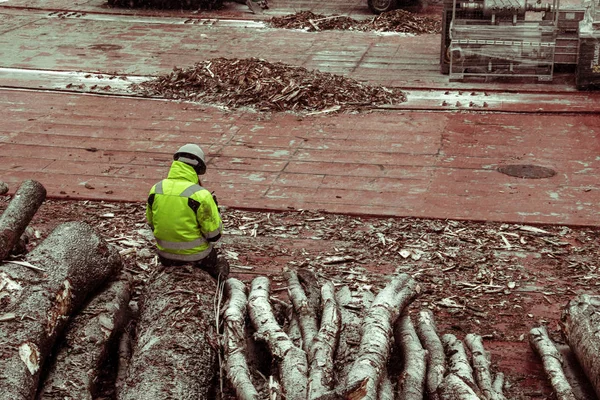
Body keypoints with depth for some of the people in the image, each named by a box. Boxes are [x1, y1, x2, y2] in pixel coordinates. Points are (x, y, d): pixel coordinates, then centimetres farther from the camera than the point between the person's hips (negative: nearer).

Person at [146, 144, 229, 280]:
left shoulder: (155, 190, -6)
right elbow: (214, 235, -16)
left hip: (165, 256, 5)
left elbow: (152, 225, 7)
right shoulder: (200, 195, -23)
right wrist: (215, 208, -1)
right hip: (197, 257, -5)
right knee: (222, 265, 25)